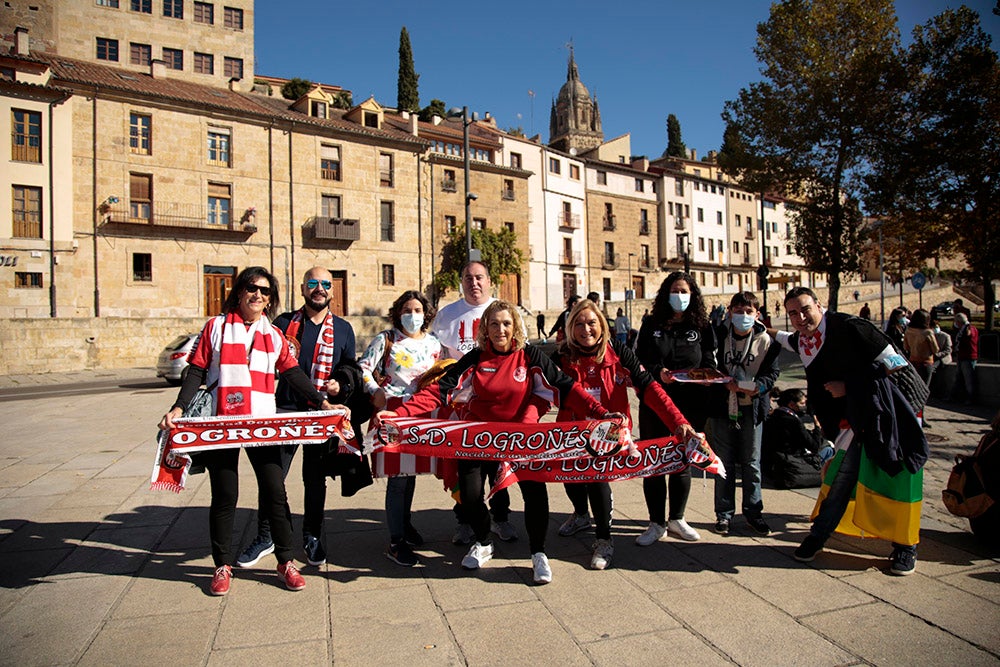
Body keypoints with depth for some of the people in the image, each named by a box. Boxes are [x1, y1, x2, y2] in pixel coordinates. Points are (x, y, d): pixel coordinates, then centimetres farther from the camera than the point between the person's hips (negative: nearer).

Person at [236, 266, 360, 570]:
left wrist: (340, 385, -6)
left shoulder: (343, 329, 9)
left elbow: (351, 368, 14)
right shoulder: (284, 323, 7)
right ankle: (266, 536, 20)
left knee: (315, 477, 9)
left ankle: (312, 536, 25)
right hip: (285, 409, 0)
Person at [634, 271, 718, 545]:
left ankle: (676, 519, 29)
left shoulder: (702, 327, 6)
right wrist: (657, 372, -17)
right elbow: (638, 360, 1)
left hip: (690, 406, 1)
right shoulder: (651, 325, 5)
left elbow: (709, 364, 6)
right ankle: (656, 523, 16)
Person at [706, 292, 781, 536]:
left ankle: (753, 511, 24)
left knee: (752, 462, 9)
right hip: (722, 406, 0)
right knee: (724, 462, 8)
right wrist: (725, 383, -17)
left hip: (752, 408, 0)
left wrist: (758, 386, -21)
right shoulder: (719, 337, -1)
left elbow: (772, 372, -2)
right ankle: (724, 513, 20)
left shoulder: (766, 341, -1)